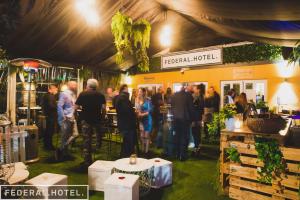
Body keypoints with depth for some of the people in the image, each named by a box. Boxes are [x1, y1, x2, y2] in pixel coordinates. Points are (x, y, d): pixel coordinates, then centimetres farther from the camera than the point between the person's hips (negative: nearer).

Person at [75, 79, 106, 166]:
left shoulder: (82, 94, -4)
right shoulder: (100, 95, -2)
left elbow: (76, 106, -7)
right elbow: (104, 108, -8)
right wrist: (102, 115, 7)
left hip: (85, 119, 0)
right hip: (97, 119, 0)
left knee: (86, 140, 7)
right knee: (98, 136, 26)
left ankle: (87, 161, 14)